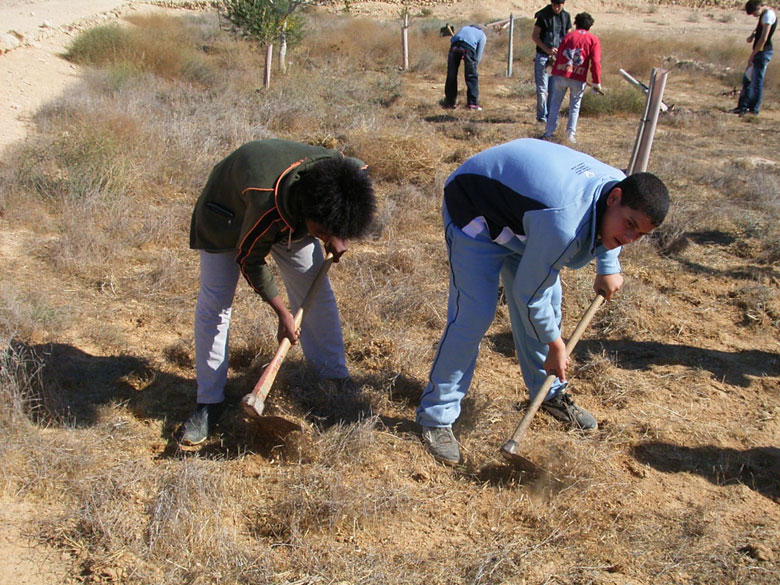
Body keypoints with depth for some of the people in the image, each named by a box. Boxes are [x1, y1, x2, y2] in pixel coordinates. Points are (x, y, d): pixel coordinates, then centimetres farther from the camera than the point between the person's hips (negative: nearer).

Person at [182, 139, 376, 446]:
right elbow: (249, 260, -26)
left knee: (316, 292, 2)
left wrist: (337, 237, -13)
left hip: (291, 215, 5)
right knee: (214, 303, -6)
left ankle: (336, 379, 17)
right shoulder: (266, 205, -45)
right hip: (228, 213, -4)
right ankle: (209, 401, 5)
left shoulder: (352, 172, -30)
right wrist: (282, 313, -22)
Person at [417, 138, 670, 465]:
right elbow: (528, 294, -26)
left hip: (519, 209, 9)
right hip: (475, 213, -9)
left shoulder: (621, 185, -15)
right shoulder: (563, 224, -41)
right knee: (473, 315, -16)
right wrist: (555, 345, -12)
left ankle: (548, 393, 29)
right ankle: (436, 415, -3)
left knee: (550, 298, 8)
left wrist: (608, 267, 7)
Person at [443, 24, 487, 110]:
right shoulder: (482, 35, 26)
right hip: (468, 47, -3)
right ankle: (473, 103, 6)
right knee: (472, 77, 9)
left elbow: (452, 39, 23)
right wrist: (474, 66, 21)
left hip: (455, 46, 3)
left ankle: (450, 102, 20)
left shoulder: (465, 28, 39)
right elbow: (478, 55, 15)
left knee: (451, 76, 13)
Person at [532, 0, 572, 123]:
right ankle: (542, 114, 8)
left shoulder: (566, 16, 6)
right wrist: (547, 50, -16)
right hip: (543, 56, -3)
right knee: (542, 87, -2)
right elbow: (534, 35, -5)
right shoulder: (543, 16, -6)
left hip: (558, 57, 3)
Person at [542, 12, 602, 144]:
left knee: (555, 104, 11)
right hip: (578, 79, -1)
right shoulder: (593, 39, 5)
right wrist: (597, 82, 0)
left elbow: (559, 55, 11)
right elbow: (595, 62, -4)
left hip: (560, 75, 1)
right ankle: (570, 134, 9)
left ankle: (549, 132, 10)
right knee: (575, 106, 13)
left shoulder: (568, 36, 11)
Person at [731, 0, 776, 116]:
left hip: (763, 52, -10)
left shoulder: (769, 15, -17)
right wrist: (752, 36, 3)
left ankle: (754, 109, 3)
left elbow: (763, 38, -20)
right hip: (758, 53, 10)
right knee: (747, 79, 15)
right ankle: (742, 106, 22)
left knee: (757, 82, -4)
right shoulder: (764, 15, 13)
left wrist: (752, 55, -16)